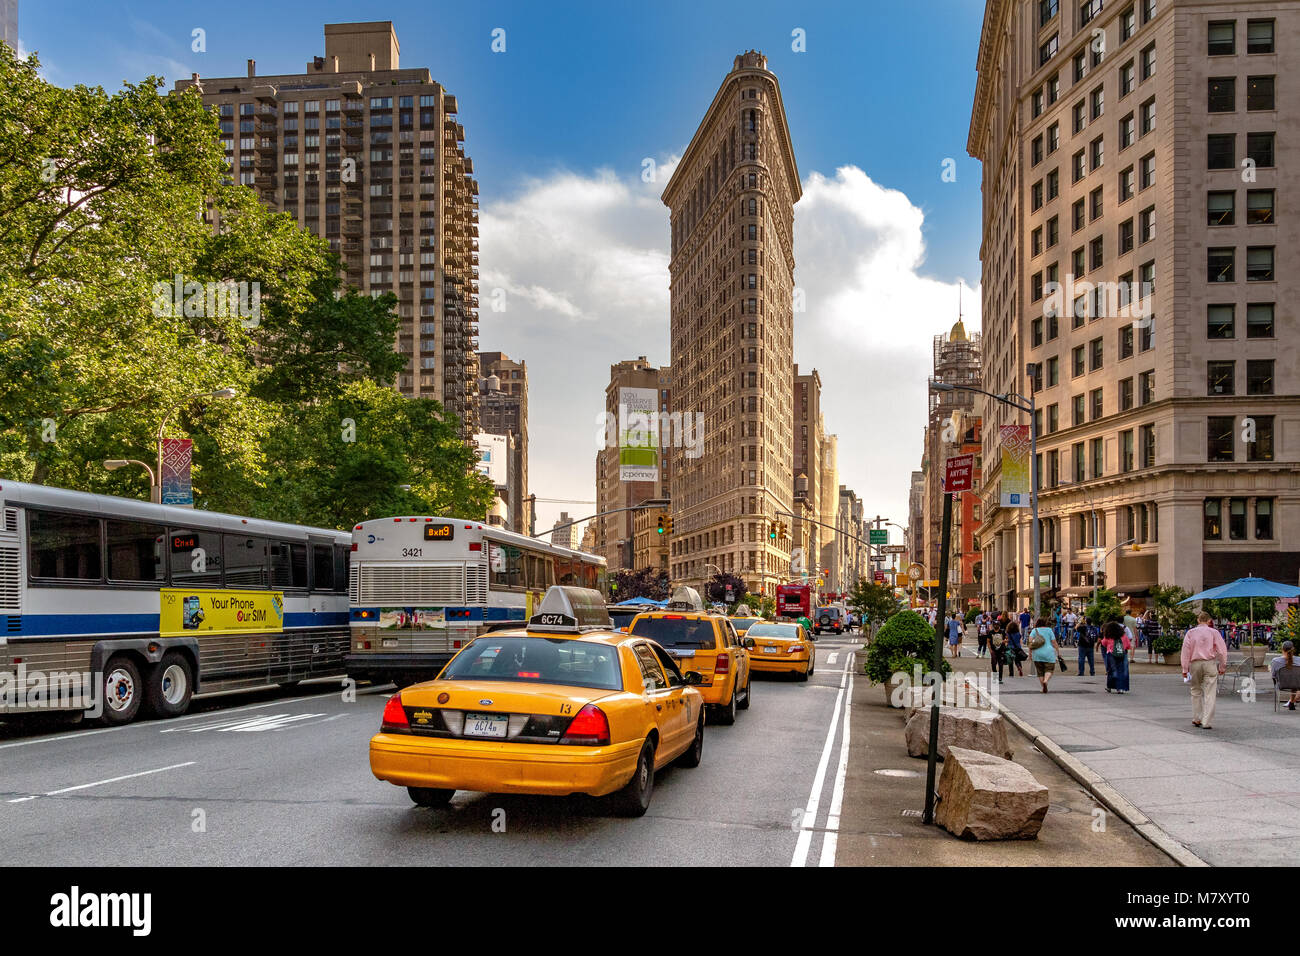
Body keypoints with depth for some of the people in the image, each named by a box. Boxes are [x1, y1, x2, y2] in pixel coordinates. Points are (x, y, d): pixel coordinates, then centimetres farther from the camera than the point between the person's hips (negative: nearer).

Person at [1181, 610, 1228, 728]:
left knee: (1196, 692, 15)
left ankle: (1196, 719, 19)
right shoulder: (1214, 632, 0)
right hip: (1210, 663, -2)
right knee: (1209, 694, -1)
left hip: (1195, 664, 2)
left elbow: (1185, 651, 2)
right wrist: (1222, 667, 10)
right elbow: (1222, 651, 0)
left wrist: (1185, 669, 5)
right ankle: (1207, 722, -5)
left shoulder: (1190, 633, 3)